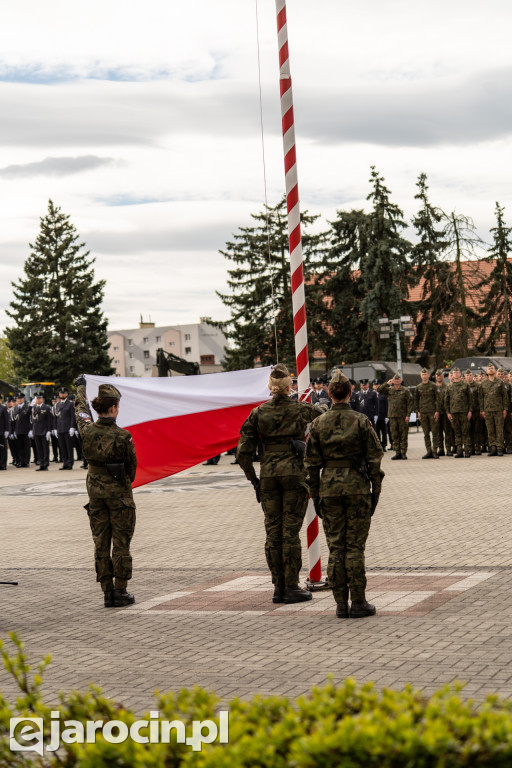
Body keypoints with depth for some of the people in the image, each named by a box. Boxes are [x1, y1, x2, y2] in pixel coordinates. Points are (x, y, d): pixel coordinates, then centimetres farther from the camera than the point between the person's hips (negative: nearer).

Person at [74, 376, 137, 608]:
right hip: (119, 491, -4)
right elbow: (131, 464, -3)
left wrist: (80, 387, 36)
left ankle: (107, 592, 11)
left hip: (95, 490, 4)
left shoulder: (88, 430, -6)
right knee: (120, 543, 3)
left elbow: (80, 408, 16)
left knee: (101, 542, 9)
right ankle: (120, 592, 5)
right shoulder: (122, 436, -17)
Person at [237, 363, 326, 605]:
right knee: (291, 531, 1)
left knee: (273, 532, 9)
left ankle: (278, 587, 14)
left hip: (268, 474, 2)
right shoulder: (301, 409, -2)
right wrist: (322, 406, 43)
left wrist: (253, 478, 9)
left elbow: (243, 452, 0)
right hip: (294, 472, -2)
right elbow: (323, 413, 21)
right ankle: (292, 587, 3)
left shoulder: (258, 413, 1)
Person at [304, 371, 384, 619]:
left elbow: (311, 463, 4)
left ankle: (341, 604, 9)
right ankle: (358, 603, 5)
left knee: (335, 547, 7)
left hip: (329, 487, 2)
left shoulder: (318, 423, 0)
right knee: (355, 546, 2)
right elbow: (374, 458, -4)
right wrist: (376, 490, 5)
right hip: (357, 486, -2)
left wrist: (315, 495, 11)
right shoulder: (361, 421, -5)